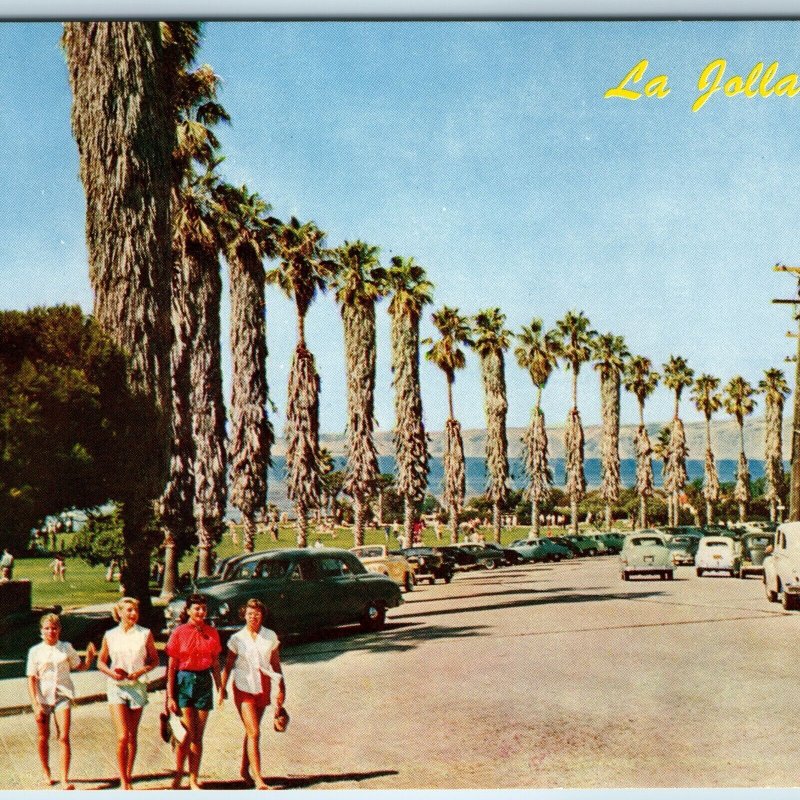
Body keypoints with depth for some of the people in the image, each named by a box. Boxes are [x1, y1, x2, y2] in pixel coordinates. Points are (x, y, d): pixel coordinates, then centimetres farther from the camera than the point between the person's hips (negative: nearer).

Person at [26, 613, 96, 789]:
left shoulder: (66, 648, 5)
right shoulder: (35, 651, 1)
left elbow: (80, 667, 15)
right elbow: (31, 679, -1)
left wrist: (90, 656, -5)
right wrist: (36, 705, -8)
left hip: (62, 695, 0)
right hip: (42, 697, 0)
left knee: (64, 737, -9)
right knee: (44, 737, 12)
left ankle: (65, 779, -8)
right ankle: (46, 773, 34)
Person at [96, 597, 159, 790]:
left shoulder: (145, 634, 1)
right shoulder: (110, 636, 2)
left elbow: (154, 660, 7)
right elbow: (100, 662, 12)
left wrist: (141, 671, -12)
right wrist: (111, 673, -8)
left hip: (137, 686, 1)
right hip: (116, 687, -1)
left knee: (132, 736, 8)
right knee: (122, 736, -10)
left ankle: (128, 778, 20)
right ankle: (123, 782, -2)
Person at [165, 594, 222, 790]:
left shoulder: (212, 633, 5)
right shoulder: (179, 632, -5)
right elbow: (171, 666, -4)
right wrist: (170, 695, -6)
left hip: (204, 681, 3)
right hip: (183, 680, -3)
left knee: (198, 736, 6)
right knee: (188, 733, -8)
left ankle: (194, 779, 14)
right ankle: (178, 777, 6)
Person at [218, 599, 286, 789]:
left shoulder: (271, 637, 2)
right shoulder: (237, 638, -2)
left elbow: (276, 665, 8)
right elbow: (228, 665, 4)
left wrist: (281, 689, 6)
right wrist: (222, 687, -1)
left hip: (263, 686, 3)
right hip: (243, 686, -3)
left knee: (251, 731, 13)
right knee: (254, 733, -11)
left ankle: (245, 769, 31)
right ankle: (258, 778, -13)